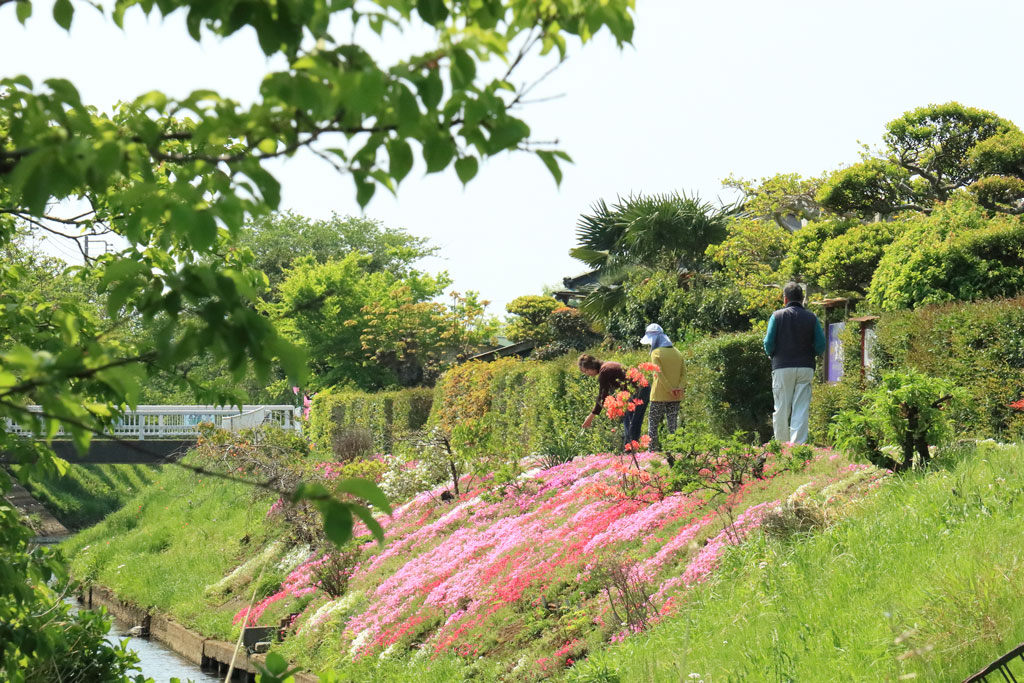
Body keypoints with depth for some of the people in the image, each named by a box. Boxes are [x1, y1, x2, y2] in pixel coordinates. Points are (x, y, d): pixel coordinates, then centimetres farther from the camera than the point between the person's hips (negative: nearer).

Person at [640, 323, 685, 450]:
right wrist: (679, 388, -7)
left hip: (659, 396, -5)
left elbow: (660, 374, -16)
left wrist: (670, 390, -15)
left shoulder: (656, 353, -8)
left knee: (653, 424, 3)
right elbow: (684, 373, 4)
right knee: (672, 425, 8)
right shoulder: (677, 352, 11)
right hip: (675, 398, 5)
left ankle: (652, 451, -2)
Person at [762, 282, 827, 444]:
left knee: (782, 409, 6)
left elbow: (768, 343, -5)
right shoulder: (811, 318, 3)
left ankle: (781, 445, 9)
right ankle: (798, 444, -7)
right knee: (802, 410, 1)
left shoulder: (777, 316, -1)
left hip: (782, 367, -1)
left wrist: (772, 355, 16)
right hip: (806, 368, 1)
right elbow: (821, 346, 0)